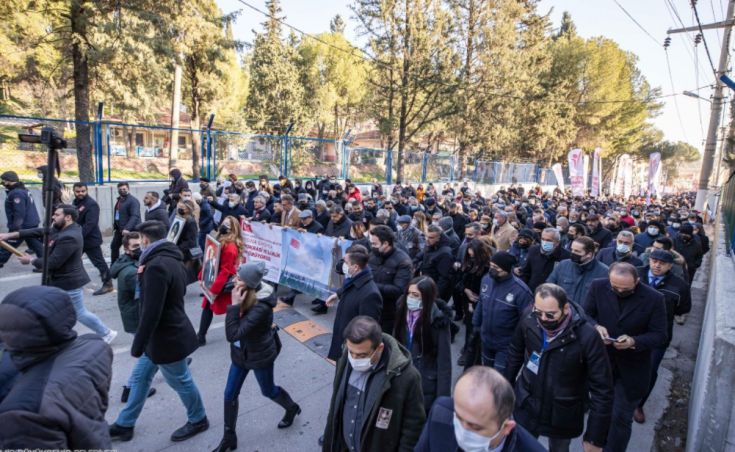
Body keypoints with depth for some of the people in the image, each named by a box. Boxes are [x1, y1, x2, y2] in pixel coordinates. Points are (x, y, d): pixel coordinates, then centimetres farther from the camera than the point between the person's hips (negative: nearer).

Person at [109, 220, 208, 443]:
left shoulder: (156, 266, -29)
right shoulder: (173, 258, 2)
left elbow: (151, 313, -29)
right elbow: (180, 291, 17)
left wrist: (137, 345, -18)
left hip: (167, 337, -10)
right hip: (168, 331, 10)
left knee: (180, 381, 11)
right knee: (141, 376, 22)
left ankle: (198, 420, 33)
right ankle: (124, 425, 39)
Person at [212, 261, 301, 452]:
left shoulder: (261, 308, -37)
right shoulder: (246, 296, -12)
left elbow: (233, 334, -36)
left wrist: (234, 305, -36)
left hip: (260, 356, -7)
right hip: (241, 353, 7)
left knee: (268, 391, 18)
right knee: (230, 394, 13)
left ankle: (292, 408, 49)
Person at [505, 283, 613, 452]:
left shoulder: (587, 337, -25)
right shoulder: (529, 320, -17)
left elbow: (602, 390, -17)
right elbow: (516, 352, 1)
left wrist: (595, 437, -14)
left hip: (563, 419, -2)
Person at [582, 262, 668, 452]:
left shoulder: (654, 298, -16)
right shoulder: (598, 287, -13)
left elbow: (659, 335, -11)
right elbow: (585, 313, -6)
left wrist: (634, 342, -29)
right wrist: (596, 327, -27)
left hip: (632, 367, -2)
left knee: (622, 417, 12)